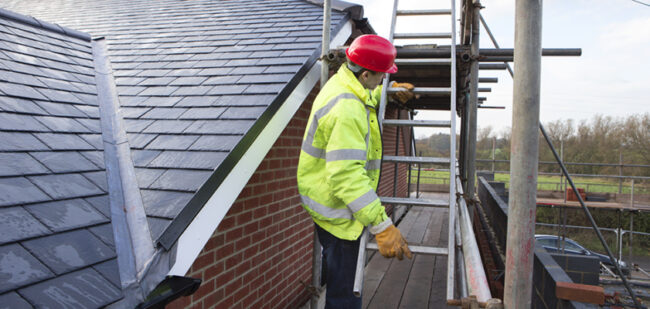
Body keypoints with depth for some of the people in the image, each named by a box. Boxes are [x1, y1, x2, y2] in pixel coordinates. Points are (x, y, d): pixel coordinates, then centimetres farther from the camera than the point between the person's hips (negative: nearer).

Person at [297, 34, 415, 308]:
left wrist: (391, 90, 36)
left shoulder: (342, 83, 4)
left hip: (325, 199, 11)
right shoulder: (347, 110, -30)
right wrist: (382, 226, -38)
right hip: (337, 211, -11)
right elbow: (346, 175, -37)